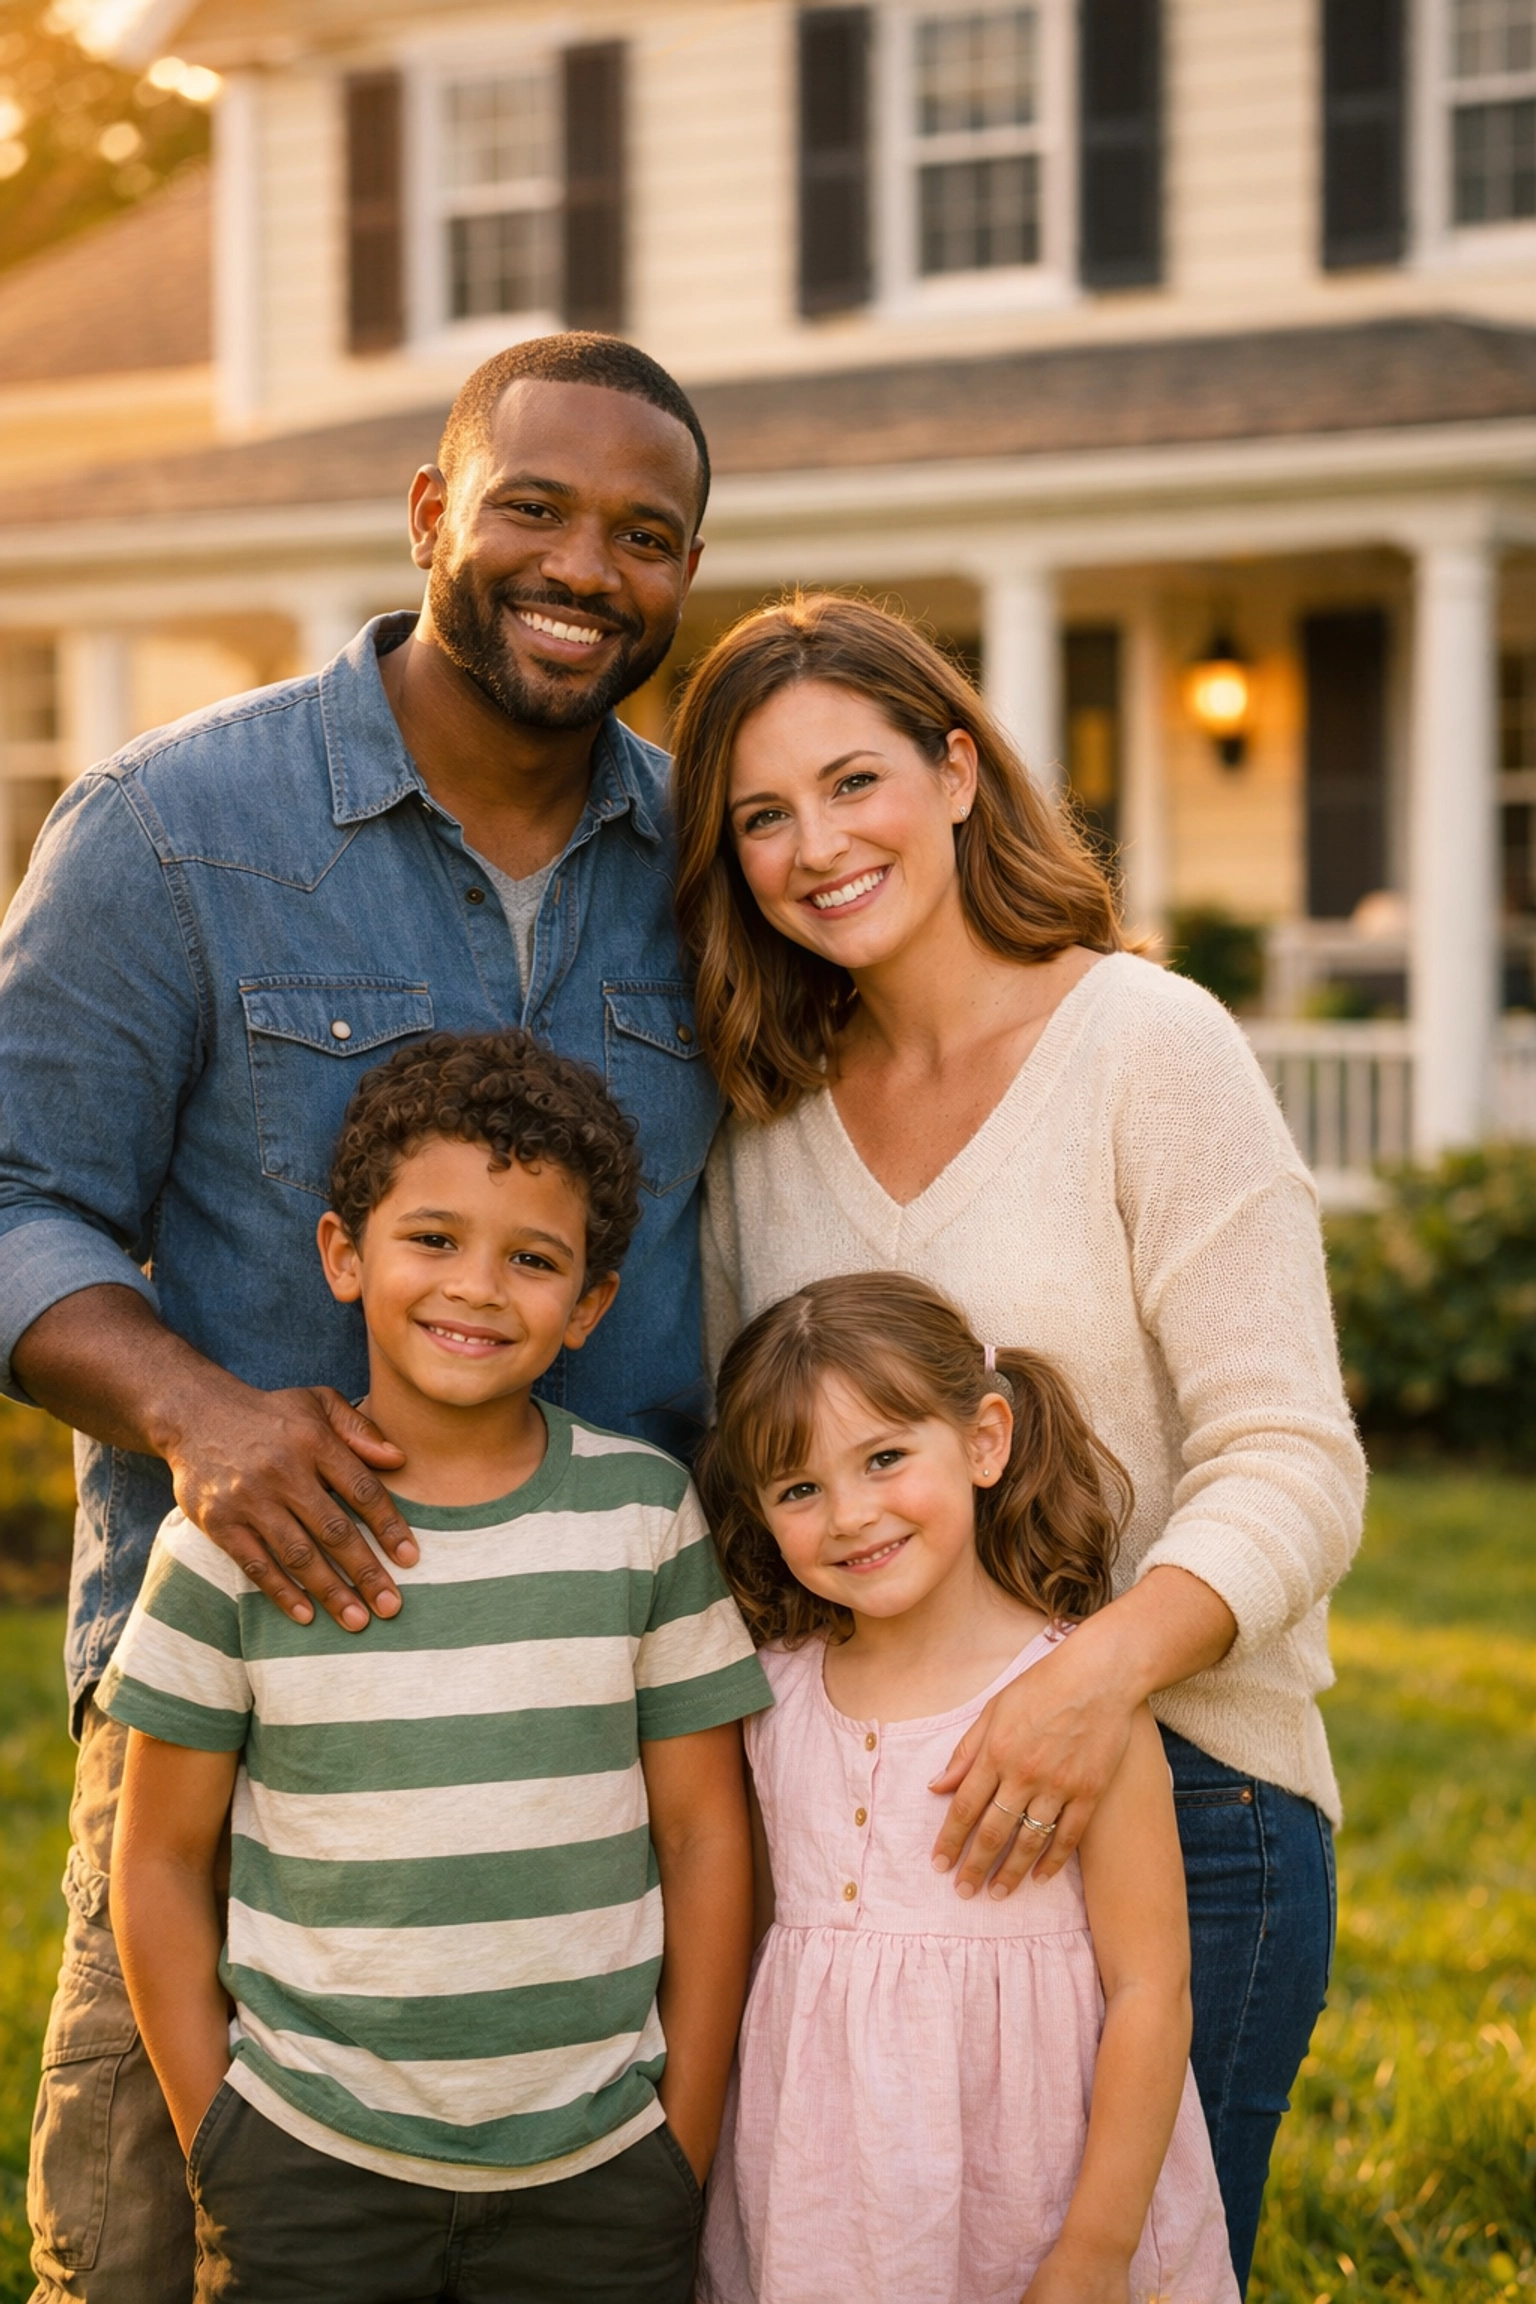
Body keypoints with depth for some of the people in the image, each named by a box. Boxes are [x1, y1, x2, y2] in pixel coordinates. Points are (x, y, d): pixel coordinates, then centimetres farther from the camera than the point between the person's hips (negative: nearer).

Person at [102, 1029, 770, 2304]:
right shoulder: (239, 1529, -5)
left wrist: (688, 2149, 3)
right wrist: (215, 2150, 1)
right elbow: (162, 1859, 2)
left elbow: (706, 1833, 3)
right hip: (309, 2173, -1)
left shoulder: (644, 1514, -1)